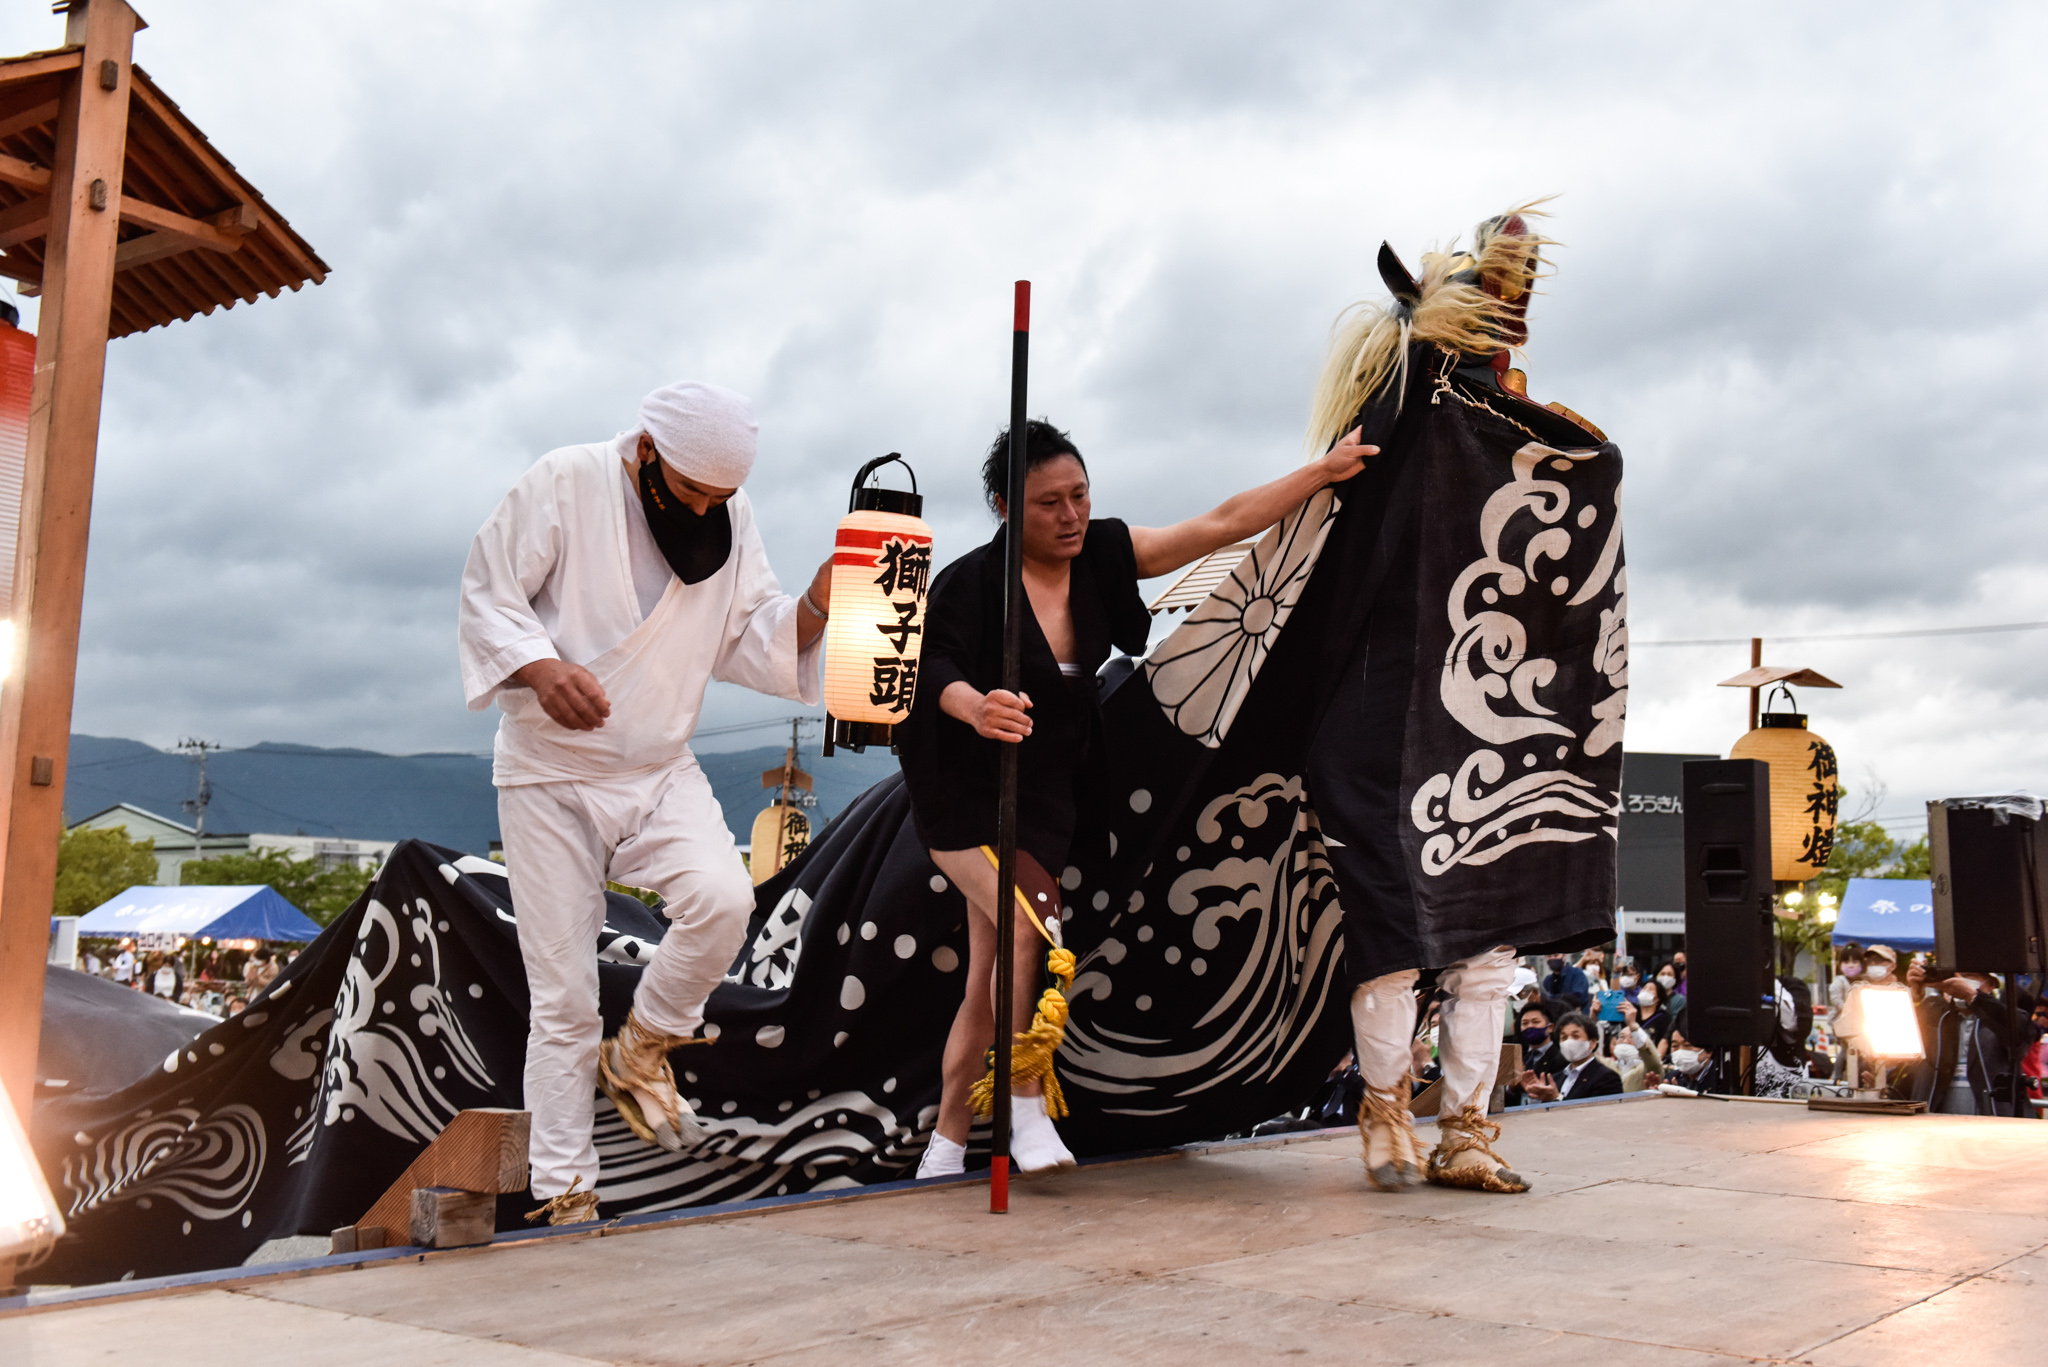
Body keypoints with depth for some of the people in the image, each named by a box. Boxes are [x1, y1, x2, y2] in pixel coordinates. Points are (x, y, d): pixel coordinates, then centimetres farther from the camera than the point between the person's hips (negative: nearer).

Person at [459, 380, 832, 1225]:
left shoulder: (732, 519, 2)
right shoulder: (564, 485, -11)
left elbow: (749, 641, 3)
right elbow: (487, 595, -10)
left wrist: (816, 605, -15)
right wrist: (541, 668, -28)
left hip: (662, 769, 3)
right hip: (550, 774, -3)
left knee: (722, 898, -25)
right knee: (563, 993, -1)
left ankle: (640, 1052, 3)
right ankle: (566, 1193, 15)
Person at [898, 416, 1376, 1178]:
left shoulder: (1104, 554, -3)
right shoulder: (971, 583, -17)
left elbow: (1222, 524, -1)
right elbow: (938, 668, -30)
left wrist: (1325, 471, -2)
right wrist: (977, 708, -52)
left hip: (1044, 799, 5)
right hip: (965, 794, -5)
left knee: (990, 980, 5)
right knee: (1026, 920, -28)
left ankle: (945, 1147, 15)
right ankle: (1027, 1108, -11)